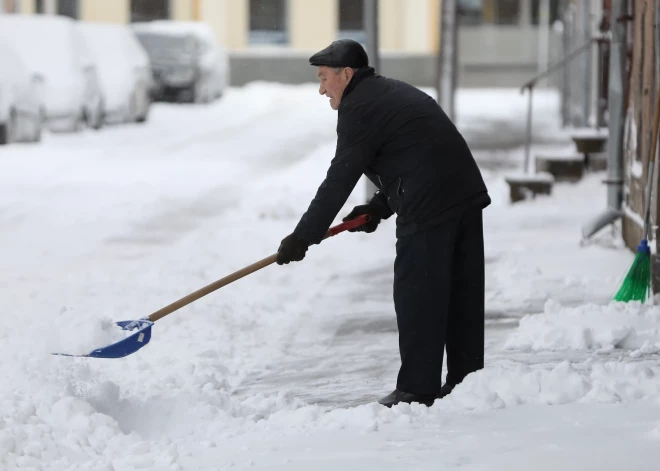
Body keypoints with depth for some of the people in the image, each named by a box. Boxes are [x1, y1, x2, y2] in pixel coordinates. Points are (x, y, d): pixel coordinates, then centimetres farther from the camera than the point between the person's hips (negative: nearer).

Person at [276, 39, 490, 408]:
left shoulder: (359, 109, -8)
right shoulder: (395, 93, 23)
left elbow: (339, 181, -11)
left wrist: (303, 237, -7)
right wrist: (380, 207, 20)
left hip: (428, 210, -10)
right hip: (467, 195, 10)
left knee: (417, 298, -3)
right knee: (462, 295, 12)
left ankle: (418, 389, -1)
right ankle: (466, 381, 18)